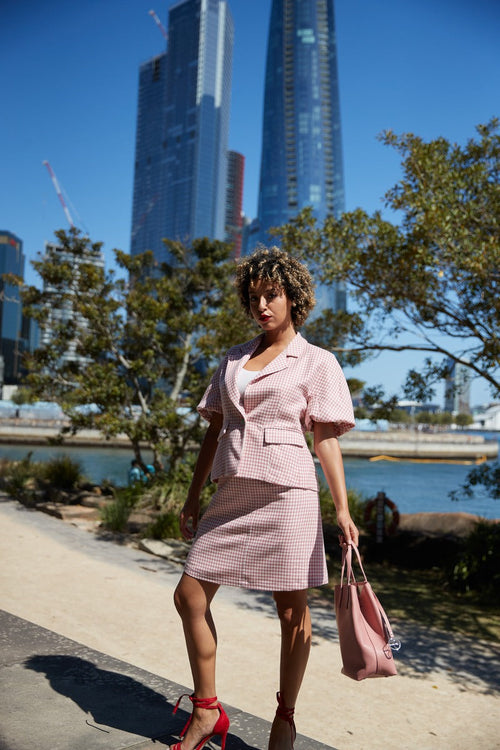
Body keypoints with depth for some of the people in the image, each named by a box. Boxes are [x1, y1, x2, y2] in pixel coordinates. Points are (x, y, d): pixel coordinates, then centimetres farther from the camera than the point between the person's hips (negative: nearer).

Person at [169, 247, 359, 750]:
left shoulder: (317, 362, 2)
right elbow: (214, 430, 15)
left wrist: (342, 509, -9)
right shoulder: (233, 360, 15)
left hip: (287, 493, -5)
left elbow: (327, 439, -2)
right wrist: (193, 497, 14)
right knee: (189, 597, 5)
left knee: (292, 610, 5)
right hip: (232, 493, 5)